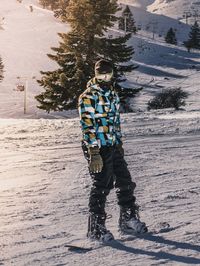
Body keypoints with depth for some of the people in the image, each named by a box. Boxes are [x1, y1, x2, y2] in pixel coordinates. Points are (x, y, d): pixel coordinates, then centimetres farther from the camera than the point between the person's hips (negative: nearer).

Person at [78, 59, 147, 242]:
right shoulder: (88, 96, -12)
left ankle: (128, 220, 25)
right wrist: (94, 153, -21)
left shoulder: (113, 94, 13)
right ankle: (96, 228, 10)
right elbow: (87, 125, -17)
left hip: (114, 147, 8)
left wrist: (119, 143, 19)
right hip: (97, 148, -8)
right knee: (101, 187, -2)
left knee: (125, 183, 11)